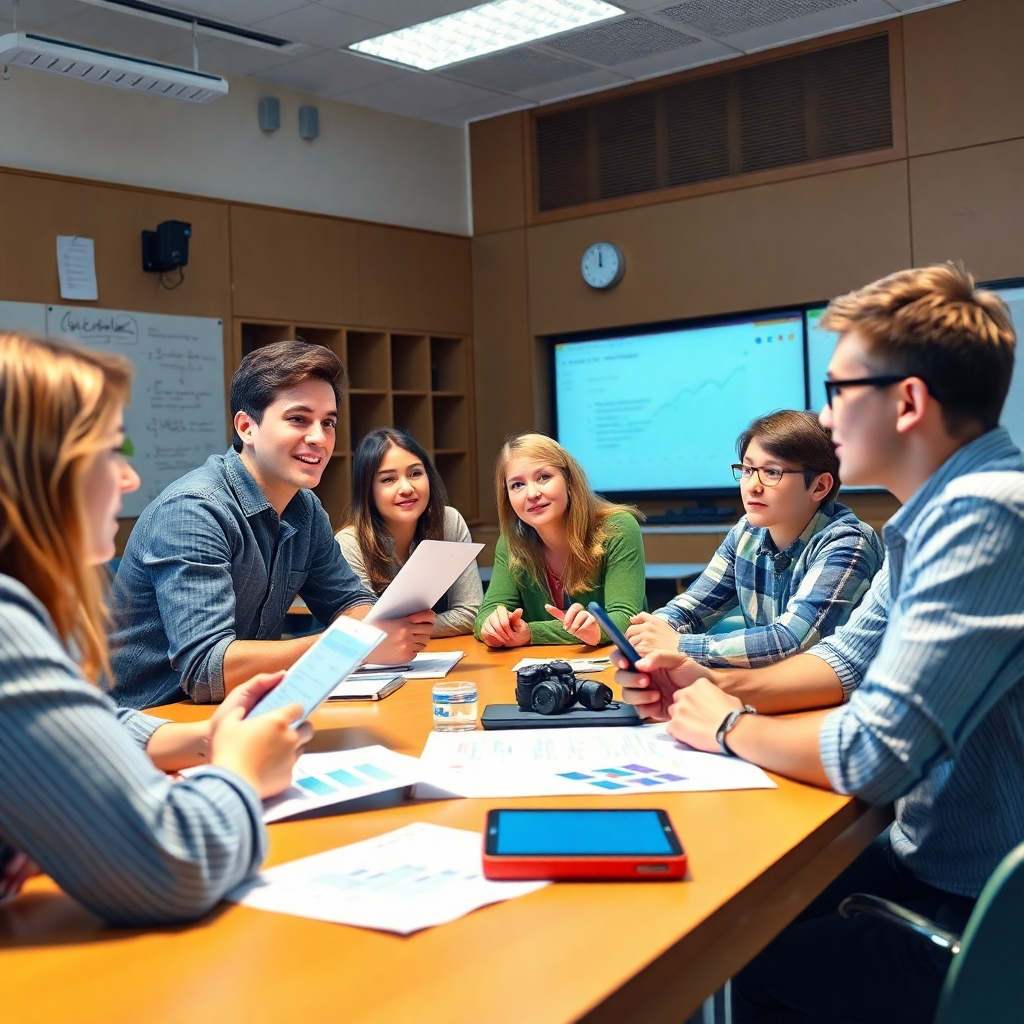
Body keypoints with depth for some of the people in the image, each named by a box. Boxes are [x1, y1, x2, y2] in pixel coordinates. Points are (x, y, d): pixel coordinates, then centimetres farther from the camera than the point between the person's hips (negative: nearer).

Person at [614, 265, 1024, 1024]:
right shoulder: (945, 508, 6)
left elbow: (872, 756, -30)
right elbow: (849, 661, 17)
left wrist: (728, 728, -11)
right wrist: (715, 685, 1)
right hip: (938, 866, 8)